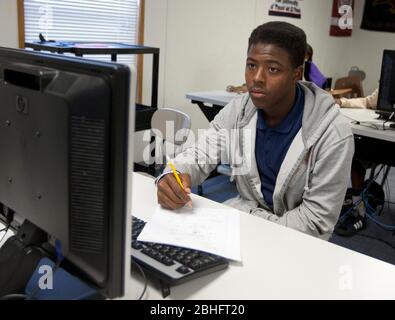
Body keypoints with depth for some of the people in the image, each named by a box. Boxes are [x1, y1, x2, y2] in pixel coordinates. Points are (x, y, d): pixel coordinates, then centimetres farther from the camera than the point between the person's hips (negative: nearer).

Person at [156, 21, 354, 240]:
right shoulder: (237, 110, -7)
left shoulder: (333, 133, -22)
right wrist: (172, 177, -30)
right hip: (246, 211, 5)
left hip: (293, 235, -4)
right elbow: (198, 156, -6)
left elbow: (318, 219, -19)